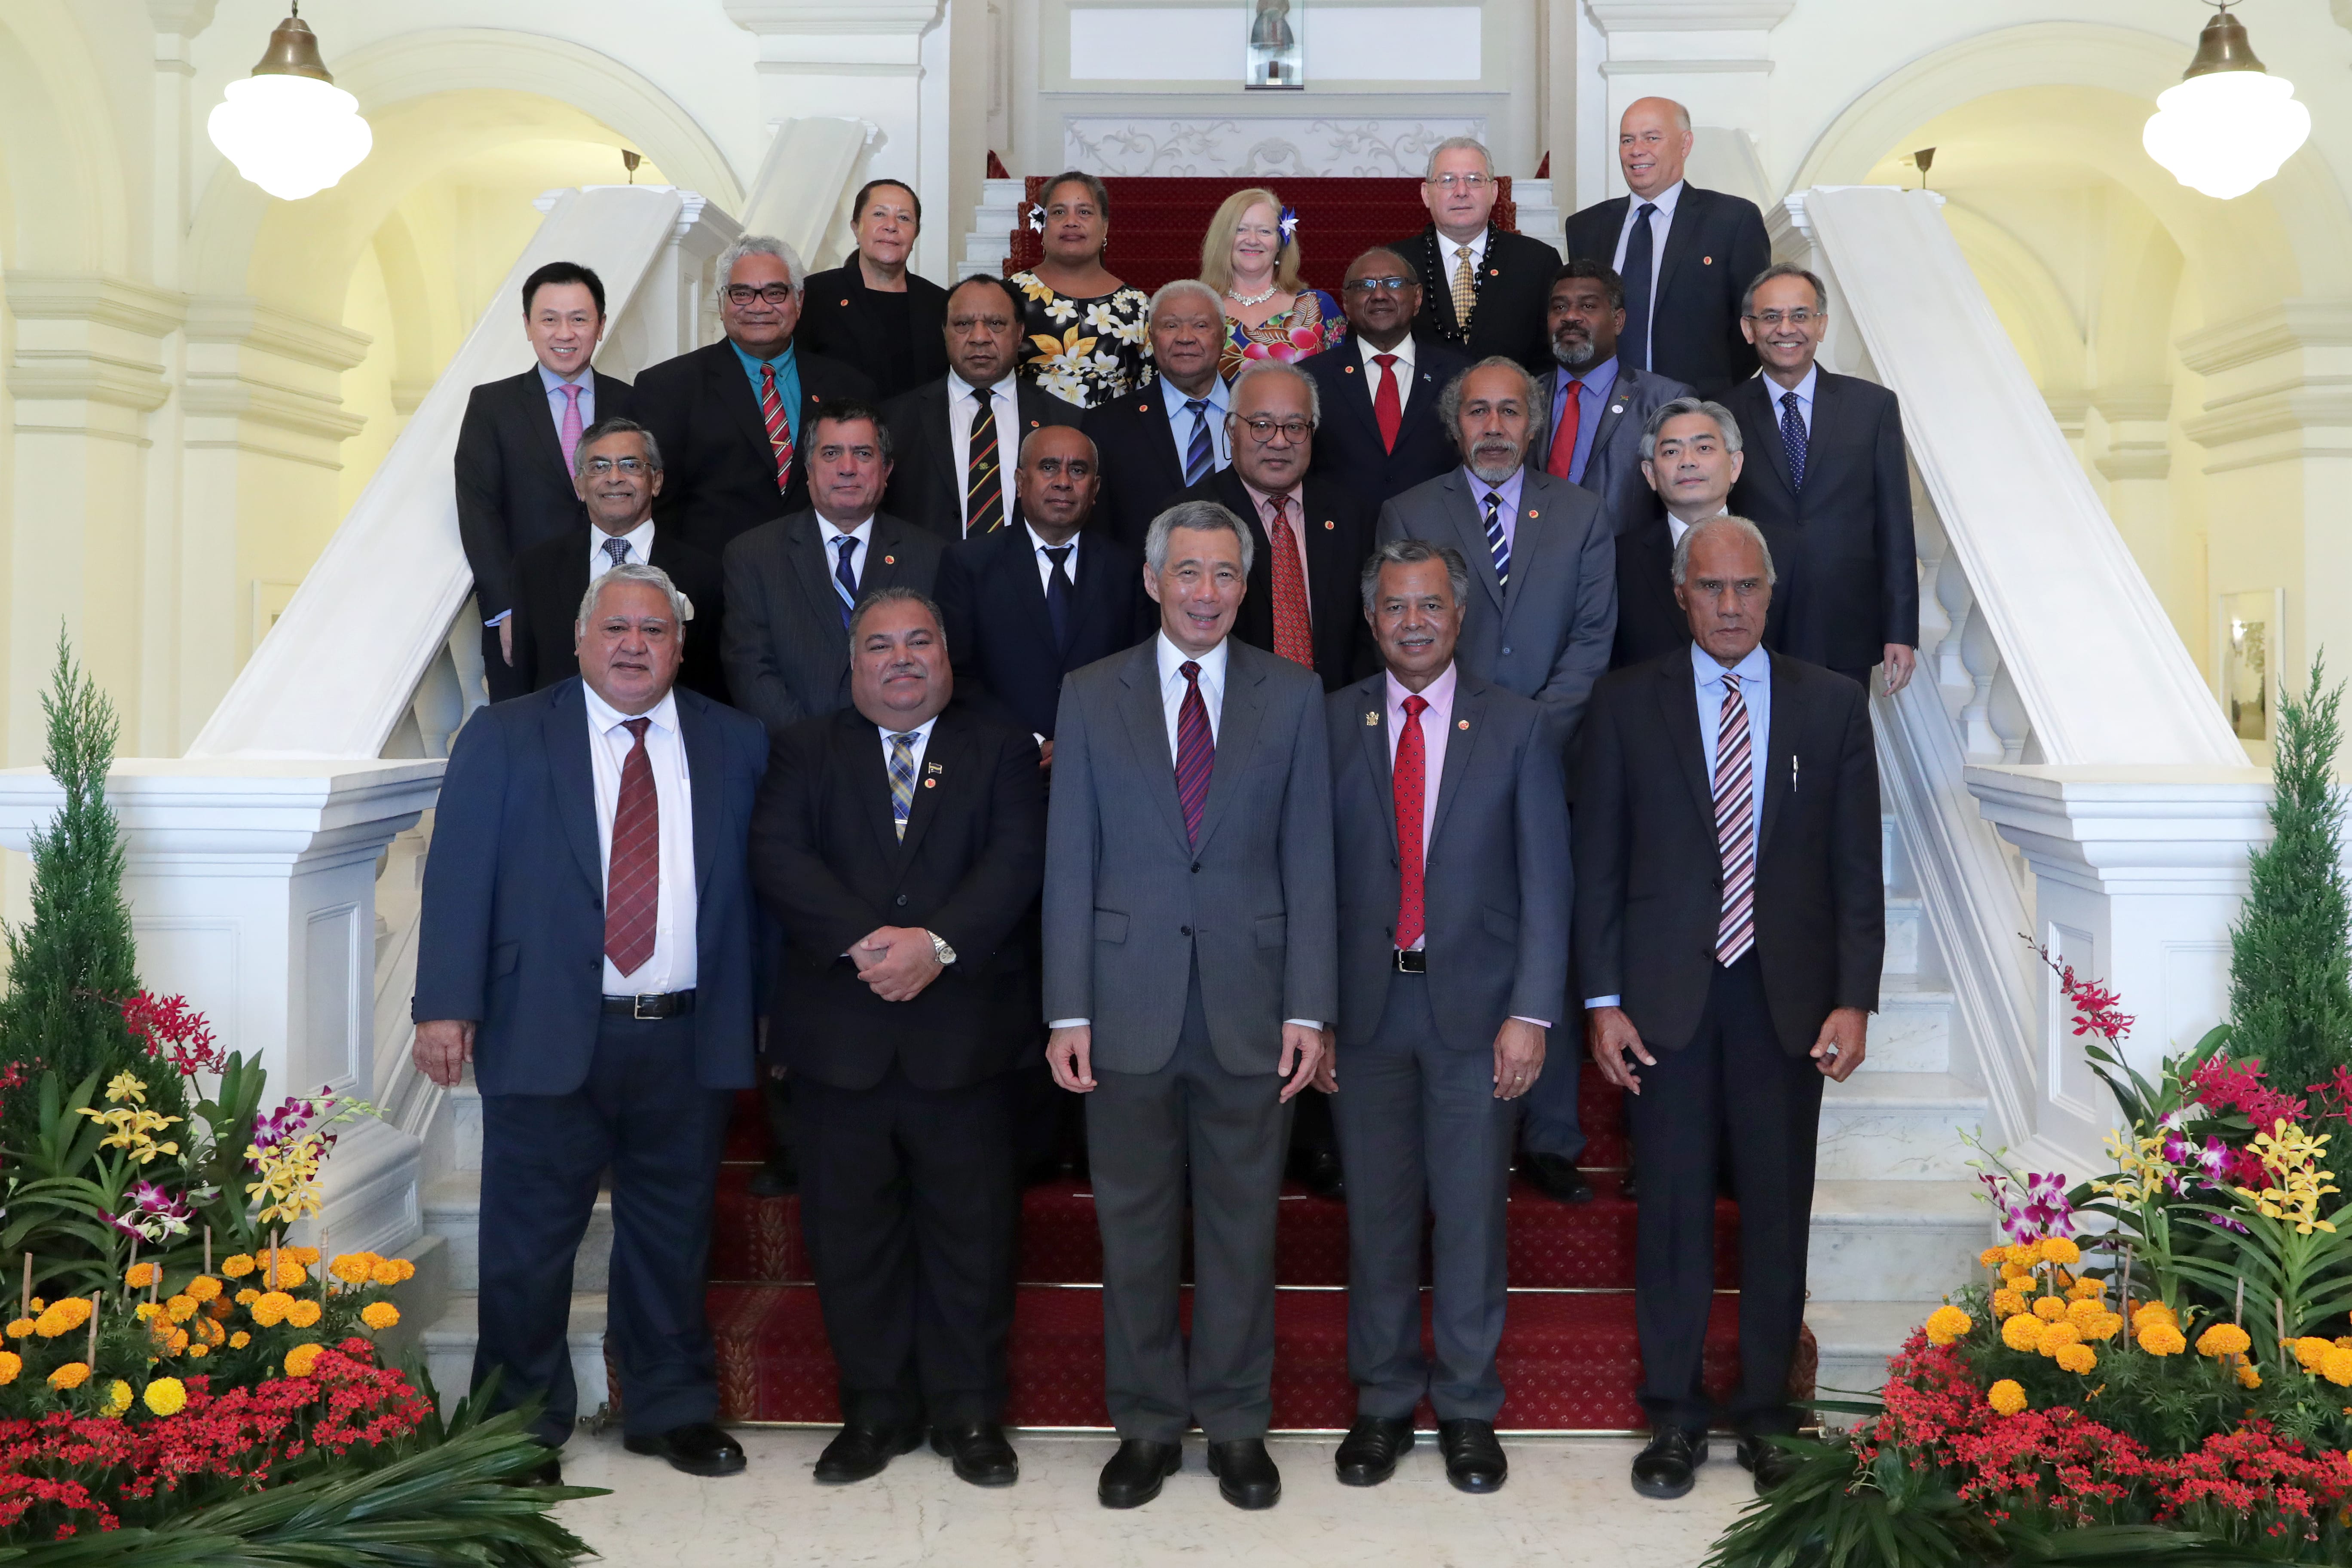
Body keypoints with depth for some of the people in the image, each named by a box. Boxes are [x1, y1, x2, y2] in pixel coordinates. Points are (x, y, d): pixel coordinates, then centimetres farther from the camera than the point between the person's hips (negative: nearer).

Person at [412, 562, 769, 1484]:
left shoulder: (735, 744, 8)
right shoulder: (506, 737, 3)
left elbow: (759, 879, 5)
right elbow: (458, 875, -3)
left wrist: (758, 1017, -1)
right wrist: (447, 1005, -12)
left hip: (688, 1041, 2)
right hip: (547, 1034, -2)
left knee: (673, 1236, 13)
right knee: (529, 1243, 7)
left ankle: (673, 1412, 29)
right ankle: (522, 1428, 23)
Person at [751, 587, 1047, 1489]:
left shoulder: (1000, 753, 9)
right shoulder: (807, 752, 10)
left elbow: (1018, 858, -5)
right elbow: (777, 856, -4)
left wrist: (937, 942, -19)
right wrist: (865, 941, -17)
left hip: (964, 1032, -1)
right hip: (838, 1034, 1)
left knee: (970, 1231, 5)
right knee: (850, 1234, 7)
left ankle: (969, 1413, 18)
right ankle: (876, 1410, 21)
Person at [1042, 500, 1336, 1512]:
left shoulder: (1292, 696, 4)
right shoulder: (1091, 696, 4)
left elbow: (1309, 859, 2)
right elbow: (1069, 862, 2)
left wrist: (1308, 1008, -4)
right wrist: (1068, 1011, -3)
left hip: (1249, 1003, 0)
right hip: (1129, 1003, 0)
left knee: (1242, 1224, 8)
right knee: (1134, 1225, 9)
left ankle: (1235, 1421, 24)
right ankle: (1146, 1423, 23)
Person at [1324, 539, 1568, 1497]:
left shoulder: (1516, 727, 2)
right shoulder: (1332, 723, 4)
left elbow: (1544, 881, -1)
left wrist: (1531, 1013, -9)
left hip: (1476, 1003, -1)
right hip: (1366, 1002, 1)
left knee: (1472, 1211, 7)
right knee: (1377, 1210, 9)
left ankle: (1468, 1408, 22)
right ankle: (1384, 1401, 24)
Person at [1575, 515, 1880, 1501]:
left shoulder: (1832, 705, 6)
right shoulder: (1627, 704, 3)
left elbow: (1856, 867, 5)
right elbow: (1596, 860, 2)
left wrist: (1853, 1001, -3)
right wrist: (1602, 1000, -4)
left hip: (1787, 995, 1)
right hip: (1667, 994, -1)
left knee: (1778, 1209, 7)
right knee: (1673, 1207, 5)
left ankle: (1766, 1415, 22)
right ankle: (1674, 1416, 18)